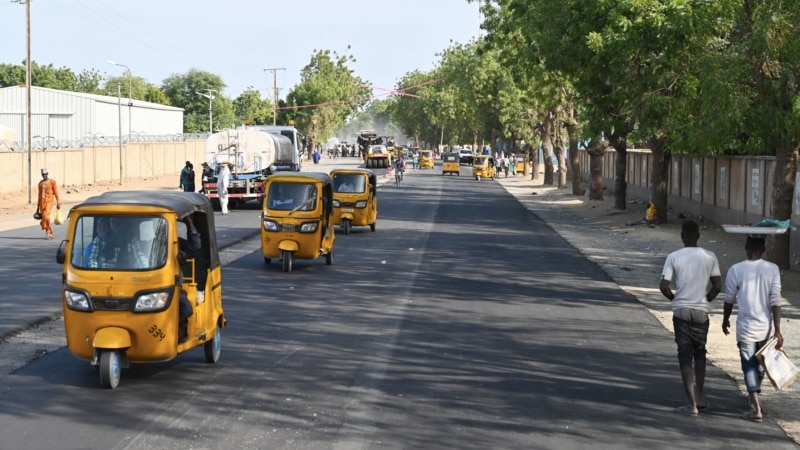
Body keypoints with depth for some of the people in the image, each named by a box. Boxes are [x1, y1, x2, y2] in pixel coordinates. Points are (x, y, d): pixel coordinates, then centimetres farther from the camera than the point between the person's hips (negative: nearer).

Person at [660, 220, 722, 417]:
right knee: (700, 353, 19)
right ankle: (699, 397, 21)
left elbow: (664, 286, -11)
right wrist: (706, 300, 13)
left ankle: (691, 404, -4)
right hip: (701, 311, 2)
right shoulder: (710, 257, -1)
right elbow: (717, 286, -4)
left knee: (685, 356, 1)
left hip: (681, 311, -2)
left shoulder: (674, 257, -6)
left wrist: (674, 298, 8)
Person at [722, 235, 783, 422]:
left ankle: (756, 408, -9)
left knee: (749, 366, 2)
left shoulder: (736, 270, -10)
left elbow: (729, 300, -2)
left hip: (745, 327, -2)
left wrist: (725, 320, 16)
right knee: (759, 364, 22)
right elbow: (775, 301, -9)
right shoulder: (772, 269, -7)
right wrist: (777, 330, -5)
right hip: (765, 327, 3)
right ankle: (753, 397, 37)